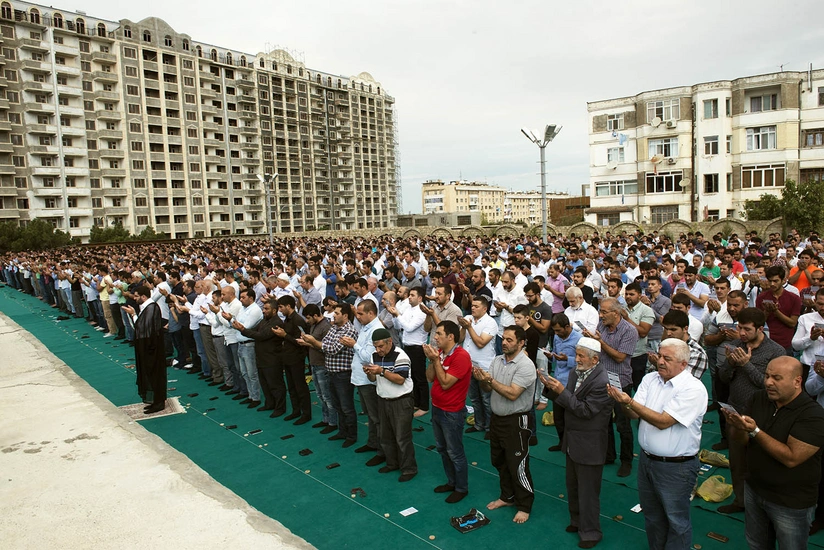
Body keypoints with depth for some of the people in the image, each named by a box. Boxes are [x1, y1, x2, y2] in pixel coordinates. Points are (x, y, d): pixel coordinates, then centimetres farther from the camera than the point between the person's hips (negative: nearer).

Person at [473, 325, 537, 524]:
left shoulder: (526, 365, -19)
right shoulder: (497, 360, 3)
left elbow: (512, 394, -26)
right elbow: (489, 388, 2)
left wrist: (491, 380, -29)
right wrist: (483, 379, -19)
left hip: (516, 421, -8)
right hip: (497, 418, 8)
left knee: (517, 465, 2)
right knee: (499, 461, 20)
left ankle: (524, 506, 20)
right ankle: (507, 497, 39)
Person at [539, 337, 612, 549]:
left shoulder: (602, 382, -24)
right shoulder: (576, 373, 0)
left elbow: (585, 410, -25)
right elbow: (567, 402, 3)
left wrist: (562, 391, -28)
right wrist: (552, 387, -13)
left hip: (589, 446, -8)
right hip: (573, 441, 8)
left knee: (587, 492, 8)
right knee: (573, 487, 23)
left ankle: (590, 532, 26)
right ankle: (577, 520, 43)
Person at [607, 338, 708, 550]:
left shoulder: (693, 388, -19)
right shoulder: (650, 379, 0)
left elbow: (663, 421, -25)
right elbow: (635, 414, -5)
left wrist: (630, 401, -31)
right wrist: (623, 402, -27)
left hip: (676, 467, -6)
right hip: (647, 459, 6)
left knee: (676, 521, 12)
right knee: (652, 516, 22)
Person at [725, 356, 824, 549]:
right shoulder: (758, 399, -6)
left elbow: (791, 458, -28)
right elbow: (742, 440, -2)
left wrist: (755, 431, -33)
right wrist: (737, 426, -23)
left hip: (791, 504, -5)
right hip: (754, 490, 5)